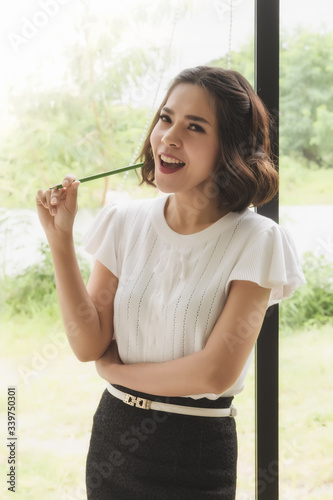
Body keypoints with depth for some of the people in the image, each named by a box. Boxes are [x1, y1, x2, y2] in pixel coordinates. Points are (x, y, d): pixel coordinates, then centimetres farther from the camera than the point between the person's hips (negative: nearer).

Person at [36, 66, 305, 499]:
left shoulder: (255, 240, -13)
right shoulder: (124, 222, -2)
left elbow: (216, 372, -18)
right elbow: (88, 344, -7)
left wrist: (116, 368, -7)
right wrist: (60, 239, -13)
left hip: (198, 451, -3)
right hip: (113, 433, 3)